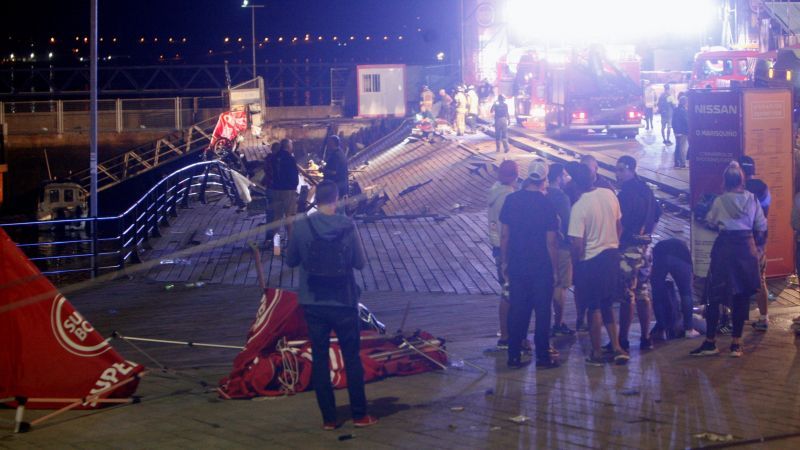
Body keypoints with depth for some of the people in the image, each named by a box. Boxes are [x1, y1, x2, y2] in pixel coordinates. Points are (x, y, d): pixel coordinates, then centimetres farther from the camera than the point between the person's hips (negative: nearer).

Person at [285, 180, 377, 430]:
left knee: (320, 360, 9)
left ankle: (329, 418, 11)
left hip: (313, 304, 1)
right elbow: (360, 262, -3)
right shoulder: (347, 226, -11)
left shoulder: (301, 226, -9)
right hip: (344, 302, -1)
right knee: (352, 358, 12)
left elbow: (291, 260, 2)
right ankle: (359, 414, 17)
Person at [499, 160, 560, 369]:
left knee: (517, 310, 10)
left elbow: (504, 234, 3)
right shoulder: (547, 205, -11)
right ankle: (542, 356, 10)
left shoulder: (511, 200, -2)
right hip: (541, 266, -3)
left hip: (516, 265, 3)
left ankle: (514, 356, 12)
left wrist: (505, 261, 12)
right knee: (542, 311, 6)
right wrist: (555, 267, -1)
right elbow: (551, 242, -10)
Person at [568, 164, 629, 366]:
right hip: (612, 255, 6)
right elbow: (618, 225, 9)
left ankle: (597, 353, 15)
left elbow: (577, 244, -19)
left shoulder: (579, 207, -21)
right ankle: (616, 347, 16)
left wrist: (575, 265, -4)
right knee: (607, 305, 18)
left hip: (590, 260, -6)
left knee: (594, 307, 7)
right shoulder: (609, 195, -3)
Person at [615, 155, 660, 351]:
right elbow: (657, 213, 23)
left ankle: (622, 340, -2)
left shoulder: (626, 194, -16)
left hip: (628, 249, -9)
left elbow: (621, 225, -19)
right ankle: (645, 338, 15)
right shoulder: (646, 190, 12)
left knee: (627, 297, -5)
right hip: (645, 247, 9)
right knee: (643, 294, 12)